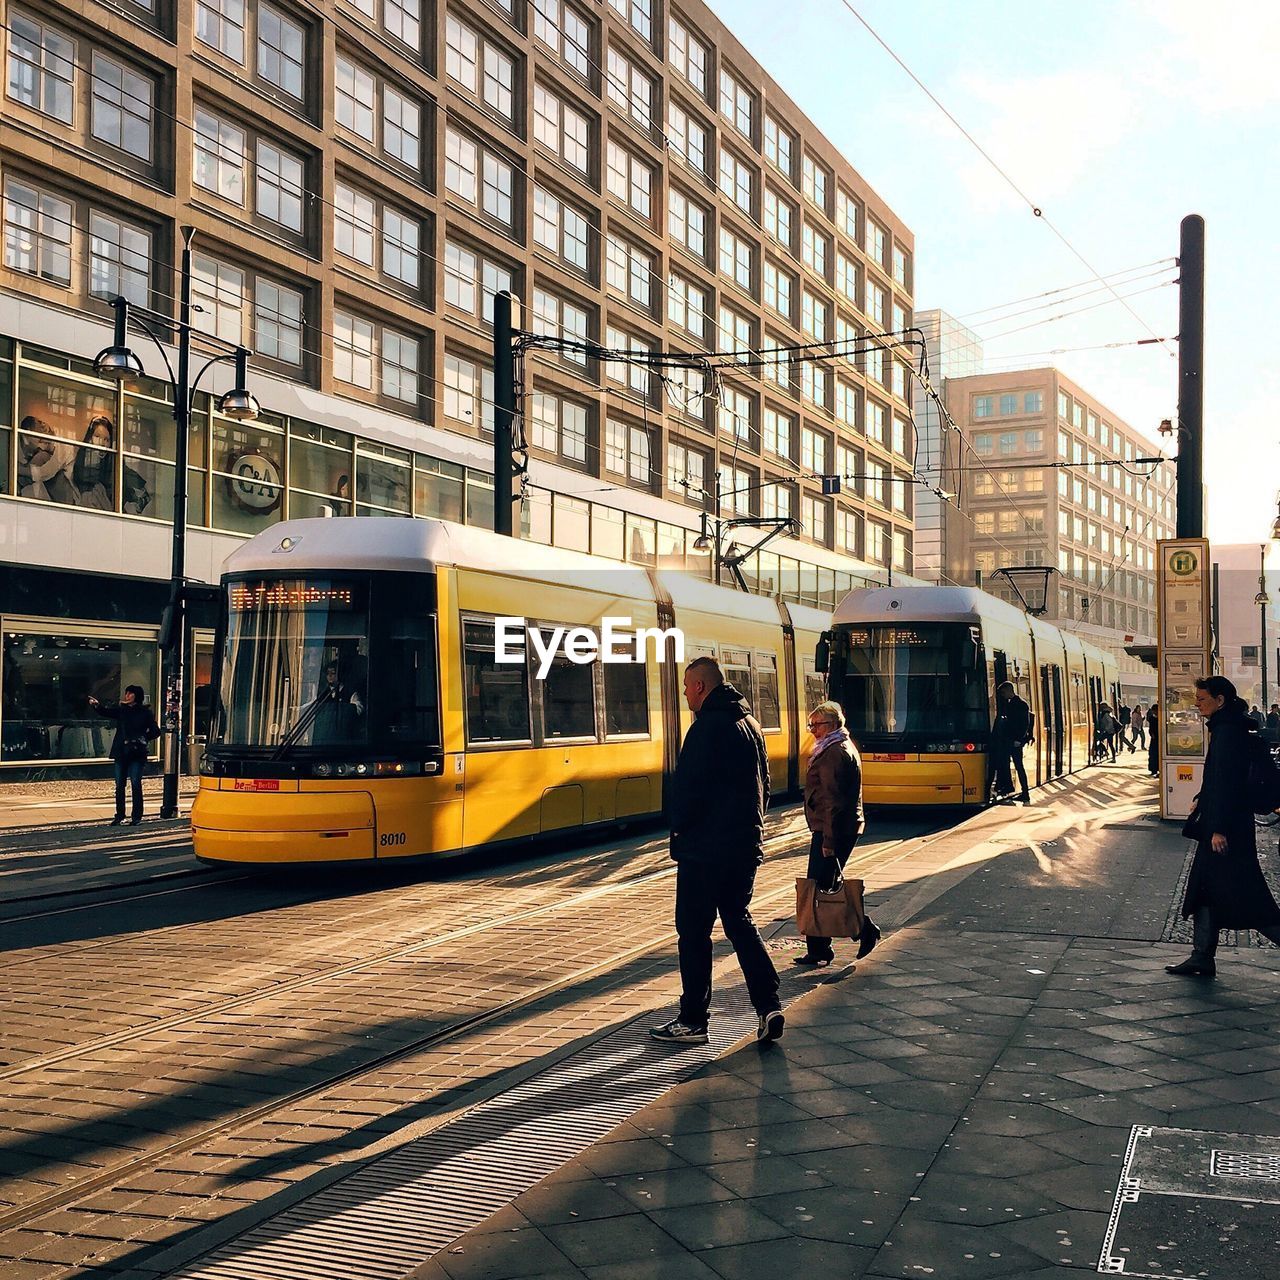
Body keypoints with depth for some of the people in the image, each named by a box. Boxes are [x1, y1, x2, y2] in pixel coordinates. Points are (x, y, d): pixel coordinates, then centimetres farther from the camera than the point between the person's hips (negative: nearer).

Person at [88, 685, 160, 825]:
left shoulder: (146, 712, -1)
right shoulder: (121, 709, 9)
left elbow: (155, 732, 3)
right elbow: (106, 712, -6)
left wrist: (141, 740, -3)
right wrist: (97, 705, -24)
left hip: (136, 754, -4)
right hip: (121, 752, 4)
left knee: (135, 785, -4)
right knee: (119, 785, 7)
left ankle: (136, 816, 3)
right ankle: (119, 815, 16)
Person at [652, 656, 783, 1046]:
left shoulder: (708, 726, -16)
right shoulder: (749, 723, 12)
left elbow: (688, 787, -19)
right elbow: (763, 783, 18)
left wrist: (680, 832, -5)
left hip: (706, 848, -8)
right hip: (747, 845, 9)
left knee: (693, 931, 1)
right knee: (739, 922, 17)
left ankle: (693, 1021, 8)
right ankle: (768, 1006, 8)